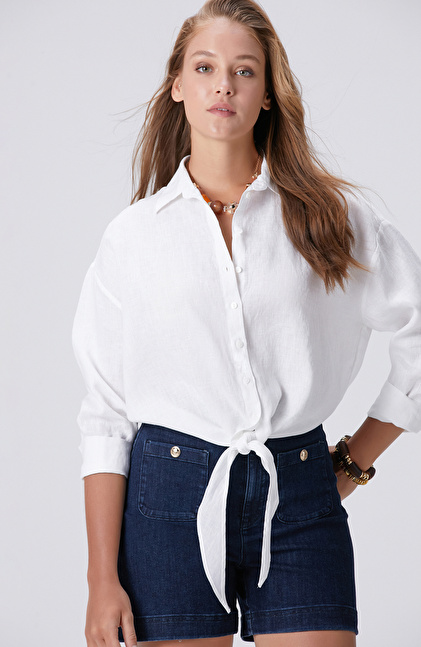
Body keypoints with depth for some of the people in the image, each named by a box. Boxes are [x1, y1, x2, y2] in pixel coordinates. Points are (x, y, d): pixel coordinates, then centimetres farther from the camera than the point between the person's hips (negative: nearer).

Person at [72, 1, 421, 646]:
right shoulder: (134, 235, 5)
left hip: (299, 500, 0)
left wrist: (353, 461, 9)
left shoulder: (333, 216, 5)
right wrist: (103, 580, -3)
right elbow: (105, 414, 2)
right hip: (170, 496, 0)